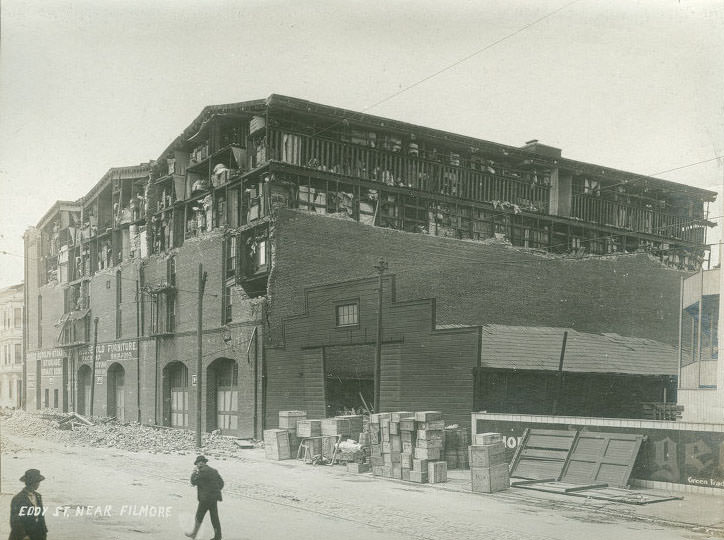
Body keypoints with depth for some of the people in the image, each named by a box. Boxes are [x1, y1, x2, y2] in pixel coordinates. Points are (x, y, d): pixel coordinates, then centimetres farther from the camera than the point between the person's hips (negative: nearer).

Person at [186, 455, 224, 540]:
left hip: (206, 498, -8)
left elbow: (193, 482, -11)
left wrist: (194, 472, 1)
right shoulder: (214, 471, 11)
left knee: (199, 517, 8)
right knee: (214, 518, 11)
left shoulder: (202, 471, -14)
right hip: (214, 498, 8)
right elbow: (221, 483, 14)